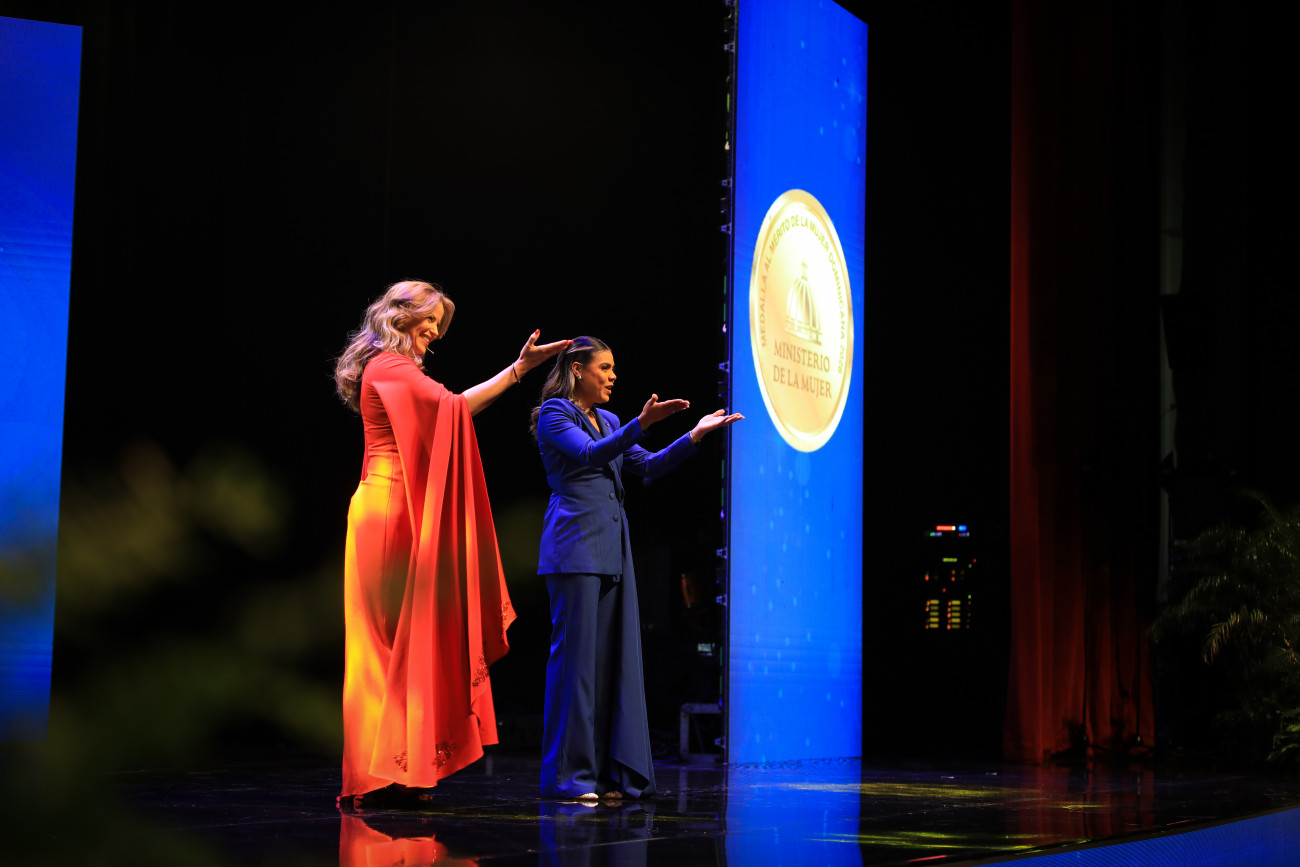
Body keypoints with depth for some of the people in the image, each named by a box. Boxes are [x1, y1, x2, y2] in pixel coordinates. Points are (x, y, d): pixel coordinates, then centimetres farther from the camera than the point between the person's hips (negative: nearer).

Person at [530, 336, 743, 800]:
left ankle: (610, 771, 8)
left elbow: (649, 467, 17)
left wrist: (695, 434, 7)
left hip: (612, 548, 8)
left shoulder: (608, 422, 21)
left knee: (616, 654, 4)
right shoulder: (554, 414, -2)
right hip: (575, 546, -8)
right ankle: (568, 775, -5)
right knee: (576, 654, -9)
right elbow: (589, 454, -18)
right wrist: (641, 423, -30)